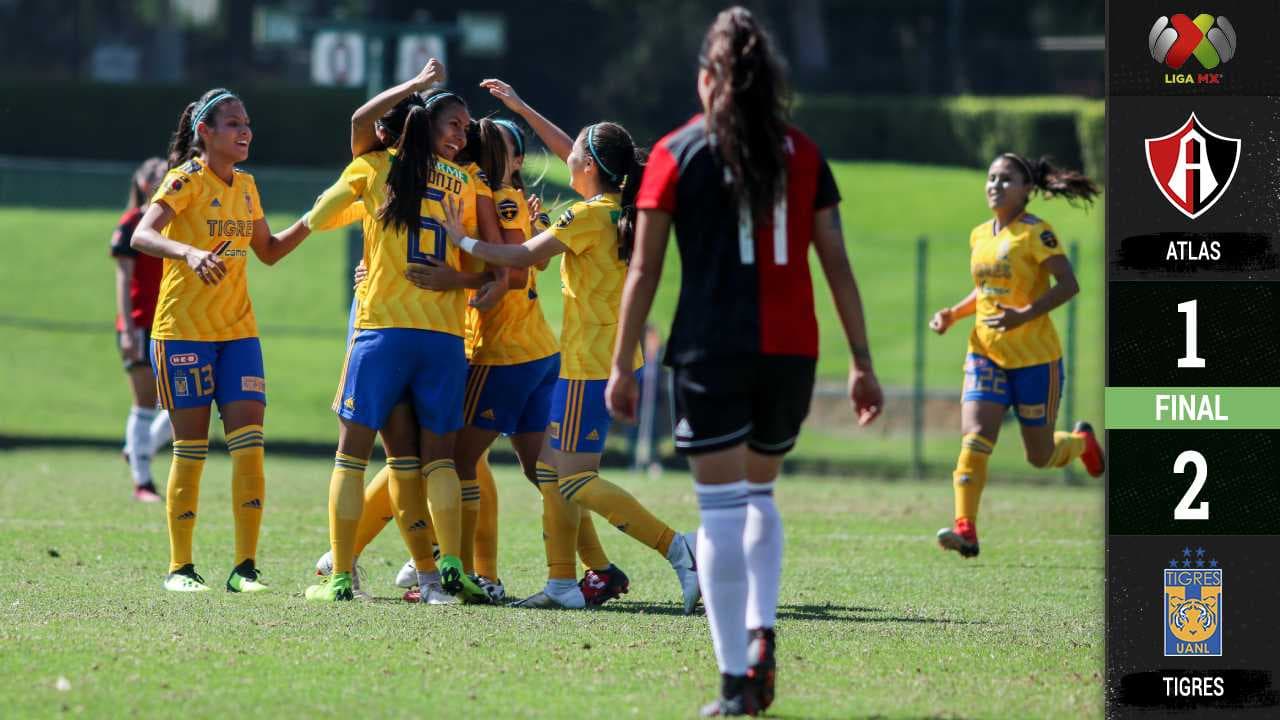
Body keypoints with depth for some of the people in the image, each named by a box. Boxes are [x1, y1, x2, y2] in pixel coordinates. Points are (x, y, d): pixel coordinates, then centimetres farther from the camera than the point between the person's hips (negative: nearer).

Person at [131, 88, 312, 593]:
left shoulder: (246, 187, 12)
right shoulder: (186, 179, -9)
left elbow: (268, 251, 23)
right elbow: (141, 235, -23)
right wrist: (189, 253, -41)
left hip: (238, 331, 6)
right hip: (183, 330, -6)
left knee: (249, 445, -6)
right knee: (190, 450, -3)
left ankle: (245, 568, -3)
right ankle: (180, 567, 7)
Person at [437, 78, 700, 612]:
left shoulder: (589, 216, -15)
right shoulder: (622, 209, 9)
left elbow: (522, 257, -15)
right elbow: (571, 154, 24)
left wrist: (462, 241, -3)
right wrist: (522, 110, 30)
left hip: (590, 366, -9)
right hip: (616, 358, 9)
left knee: (576, 479, -8)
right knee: (552, 463, 13)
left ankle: (674, 546, -17)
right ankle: (562, 583, 12)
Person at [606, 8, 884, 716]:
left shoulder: (676, 153, 1)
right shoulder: (802, 154, 8)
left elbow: (644, 269, -1)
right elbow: (837, 265, 6)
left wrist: (622, 364, 3)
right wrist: (861, 360, 10)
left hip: (710, 353, -3)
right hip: (791, 351, 3)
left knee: (723, 509, -2)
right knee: (759, 493, 22)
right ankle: (761, 631, 2)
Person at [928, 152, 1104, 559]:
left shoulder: (1035, 233, -11)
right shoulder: (979, 236, 10)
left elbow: (1068, 285, -17)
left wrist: (1024, 315, -28)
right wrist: (953, 314, 6)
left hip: (1034, 357, -5)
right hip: (986, 354, 5)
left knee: (1040, 456, 7)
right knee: (974, 438, -16)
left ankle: (1081, 442, 41)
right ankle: (965, 530, -21)